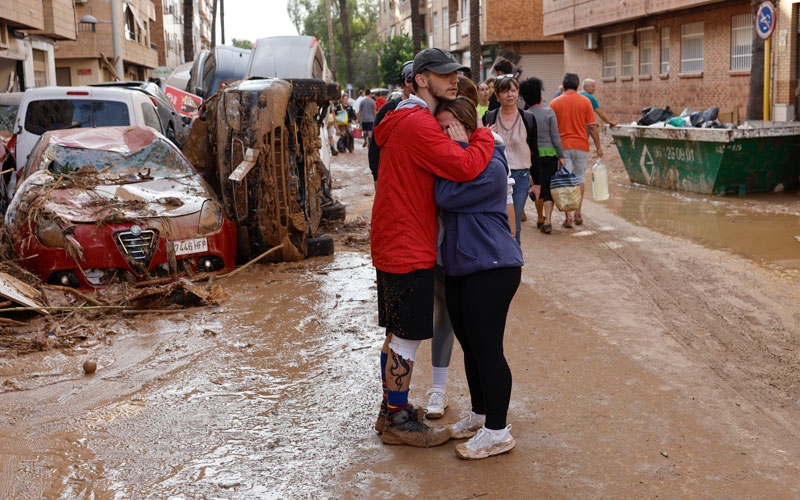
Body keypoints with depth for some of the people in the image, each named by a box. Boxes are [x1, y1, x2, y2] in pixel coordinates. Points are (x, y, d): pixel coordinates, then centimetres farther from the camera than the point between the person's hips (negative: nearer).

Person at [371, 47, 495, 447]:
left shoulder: (408, 121, 16)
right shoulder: (418, 124, -19)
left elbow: (446, 167, 18)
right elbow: (466, 168, -26)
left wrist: (459, 143, 2)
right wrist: (483, 136, -9)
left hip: (396, 246, 11)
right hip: (408, 250, -11)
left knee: (398, 334, 18)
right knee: (406, 338, 0)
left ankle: (391, 410, 30)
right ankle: (397, 421, 12)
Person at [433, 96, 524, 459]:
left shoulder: (491, 168, -15)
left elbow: (446, 197, -22)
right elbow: (442, 201, 10)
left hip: (492, 268, -9)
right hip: (458, 267, 9)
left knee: (486, 347, -6)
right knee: (470, 345, 16)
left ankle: (497, 431, 4)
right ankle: (480, 414, 31)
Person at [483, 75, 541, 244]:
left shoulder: (528, 119, 4)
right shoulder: (489, 118, 2)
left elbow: (534, 152, 8)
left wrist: (537, 181, 8)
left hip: (520, 176, 0)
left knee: (515, 227, 7)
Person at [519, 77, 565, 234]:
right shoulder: (549, 112, -6)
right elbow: (555, 136, -5)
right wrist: (561, 156, 1)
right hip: (549, 154, -2)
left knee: (538, 186, 16)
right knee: (548, 187, 0)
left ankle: (540, 219, 26)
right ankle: (547, 221, -13)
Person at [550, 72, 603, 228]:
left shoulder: (555, 103, -2)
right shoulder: (585, 101, -3)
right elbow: (592, 126, -4)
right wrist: (598, 147, 4)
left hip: (562, 146, 0)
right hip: (581, 145, 0)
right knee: (579, 178, 16)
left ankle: (568, 216, -4)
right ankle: (578, 213, 16)